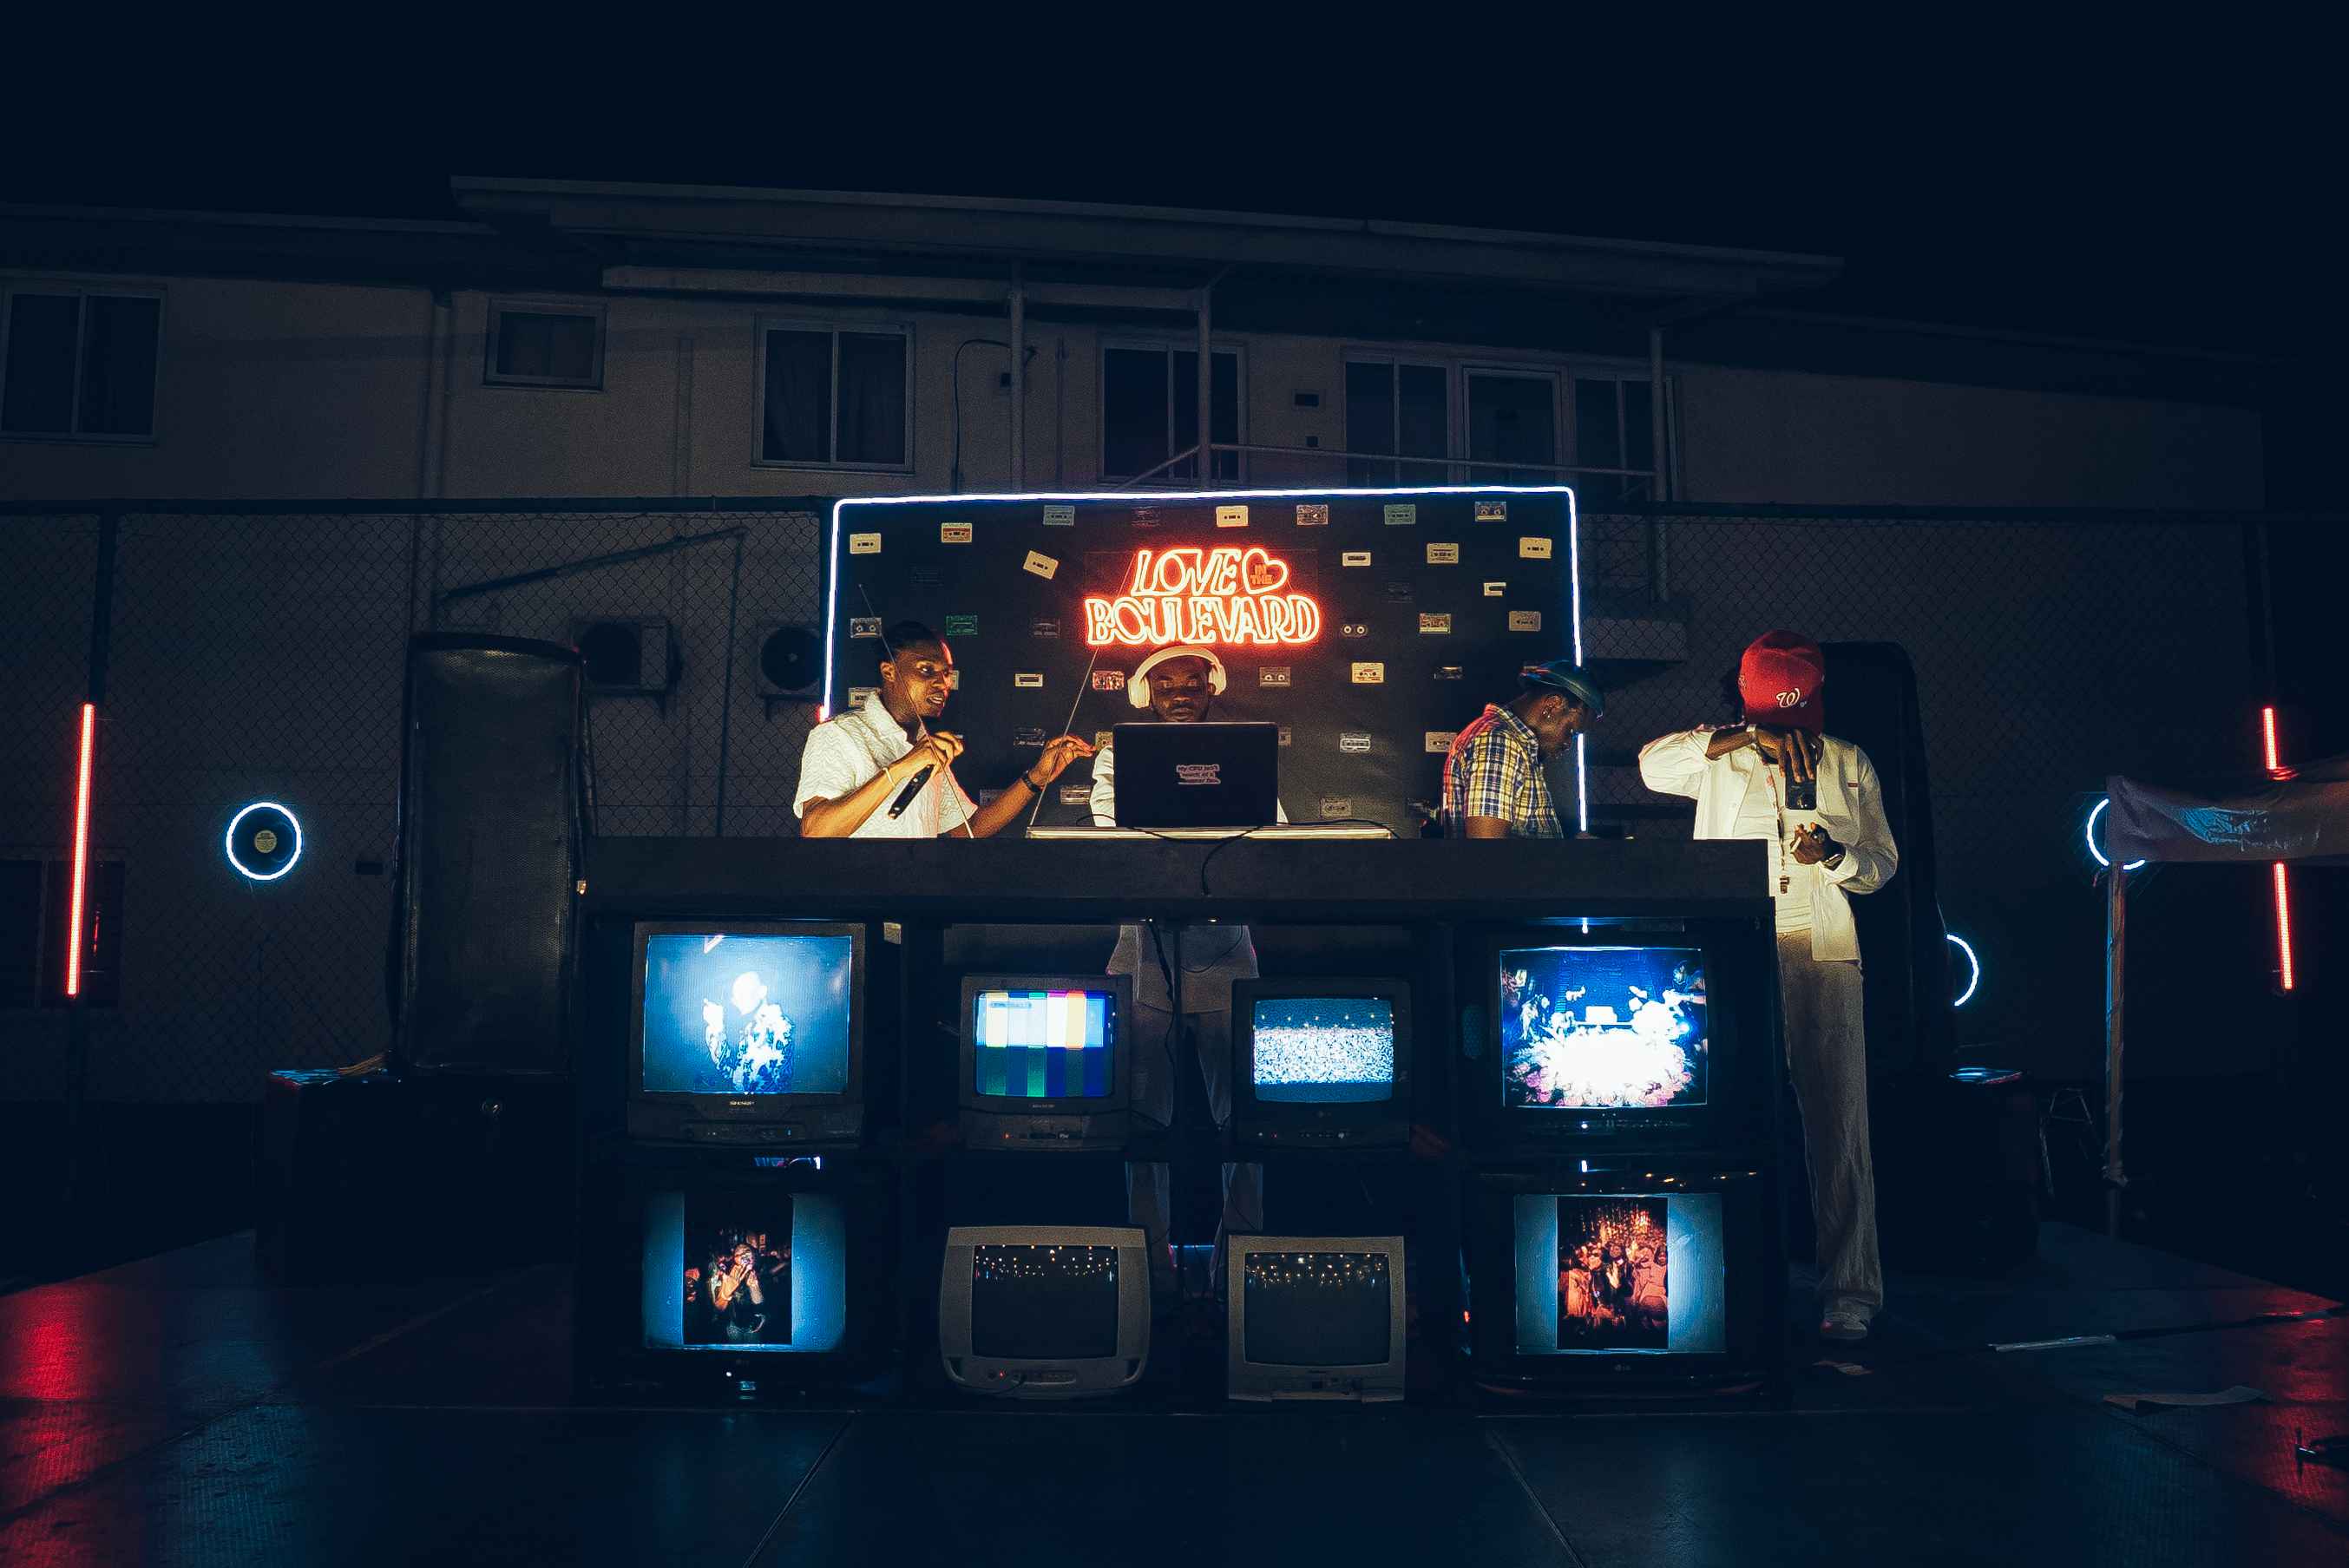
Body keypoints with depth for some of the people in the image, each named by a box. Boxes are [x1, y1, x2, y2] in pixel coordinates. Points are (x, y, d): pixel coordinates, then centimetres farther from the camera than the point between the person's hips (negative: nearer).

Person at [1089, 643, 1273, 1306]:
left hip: (1223, 950, 1)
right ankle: (1151, 1265, 12)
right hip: (1143, 949, 0)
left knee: (1242, 1108, -1)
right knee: (1145, 1112, 3)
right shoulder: (1117, 757, 10)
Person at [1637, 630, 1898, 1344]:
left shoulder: (1850, 765, 15)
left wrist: (1833, 855, -6)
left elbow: (1883, 863, 16)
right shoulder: (1719, 758, 9)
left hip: (1822, 954, 1)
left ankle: (1849, 1292, 5)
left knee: (1838, 1123, -2)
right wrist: (1753, 736, -17)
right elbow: (1654, 762, -11)